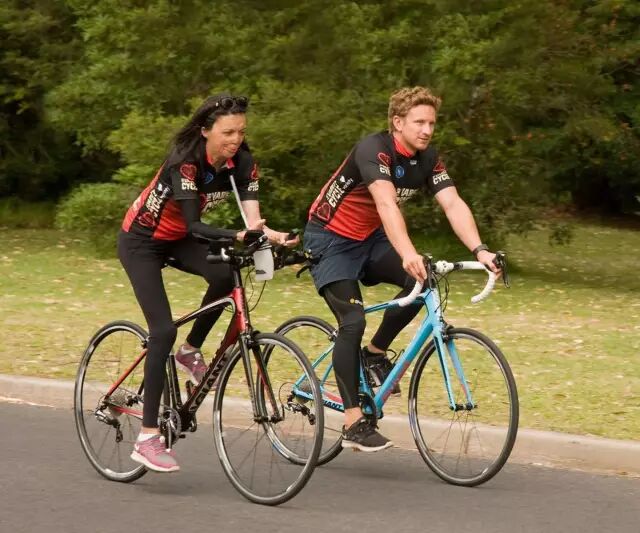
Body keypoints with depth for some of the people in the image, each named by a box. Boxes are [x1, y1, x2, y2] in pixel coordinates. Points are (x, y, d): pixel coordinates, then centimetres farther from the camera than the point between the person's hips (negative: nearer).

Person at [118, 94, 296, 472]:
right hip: (142, 241, -5)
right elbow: (194, 224, -37)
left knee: (225, 274, -27)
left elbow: (252, 216, -21)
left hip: (177, 240, 5)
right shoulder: (185, 160, -30)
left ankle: (191, 350, 0)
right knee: (164, 330, -18)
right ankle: (147, 438, -15)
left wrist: (273, 236, -43)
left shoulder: (242, 163, -13)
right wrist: (239, 236, -53)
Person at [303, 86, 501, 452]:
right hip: (331, 238, -7)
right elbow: (386, 204, -42)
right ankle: (353, 424, -16)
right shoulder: (374, 149, -27)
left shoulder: (428, 159, -6)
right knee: (353, 321, -20)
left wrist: (479, 250, -34)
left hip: (370, 238, 7)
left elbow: (454, 205, -17)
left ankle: (376, 353, 3)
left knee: (424, 281, -18)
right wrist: (408, 254, -57)